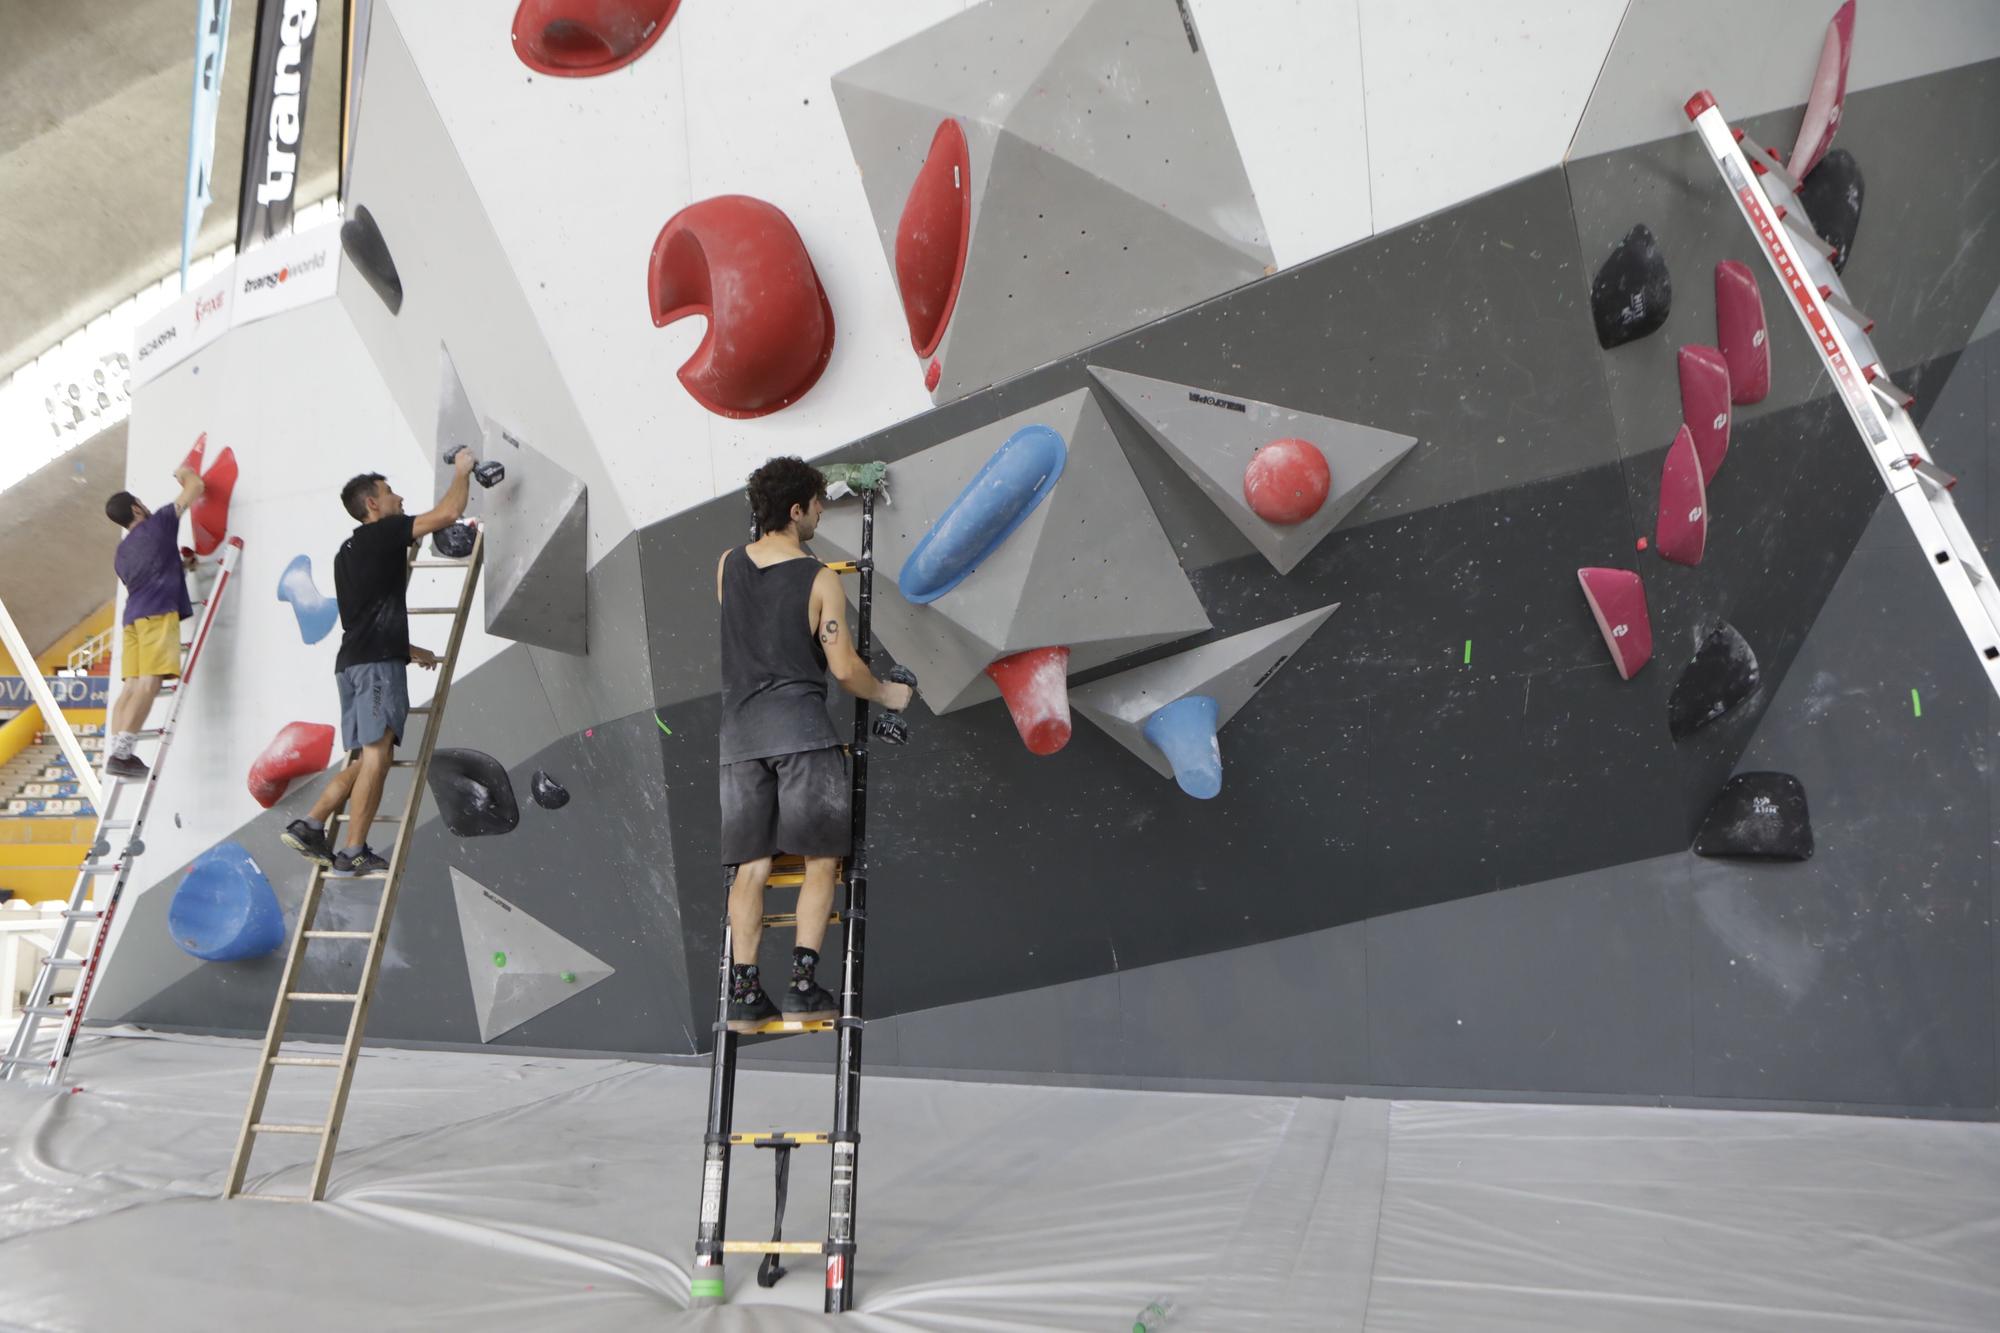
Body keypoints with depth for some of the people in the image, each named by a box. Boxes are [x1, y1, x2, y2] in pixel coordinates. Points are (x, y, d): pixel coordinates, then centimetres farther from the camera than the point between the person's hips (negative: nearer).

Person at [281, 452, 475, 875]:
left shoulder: (349, 552, 25)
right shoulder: (382, 533, -2)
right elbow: (449, 513, -9)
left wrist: (409, 650, 33)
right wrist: (462, 471, 7)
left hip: (353, 662, 10)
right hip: (378, 663, -10)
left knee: (369, 757, 13)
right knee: (376, 753, -10)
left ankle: (309, 826, 6)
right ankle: (353, 853, -10)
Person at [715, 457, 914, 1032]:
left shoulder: (725, 565, 8)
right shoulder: (821, 579, -4)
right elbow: (845, 668, -5)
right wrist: (887, 694, 12)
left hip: (738, 730, 4)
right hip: (799, 727, -4)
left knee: (750, 868, 8)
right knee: (820, 860, 6)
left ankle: (744, 995, 7)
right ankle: (801, 985, 0)